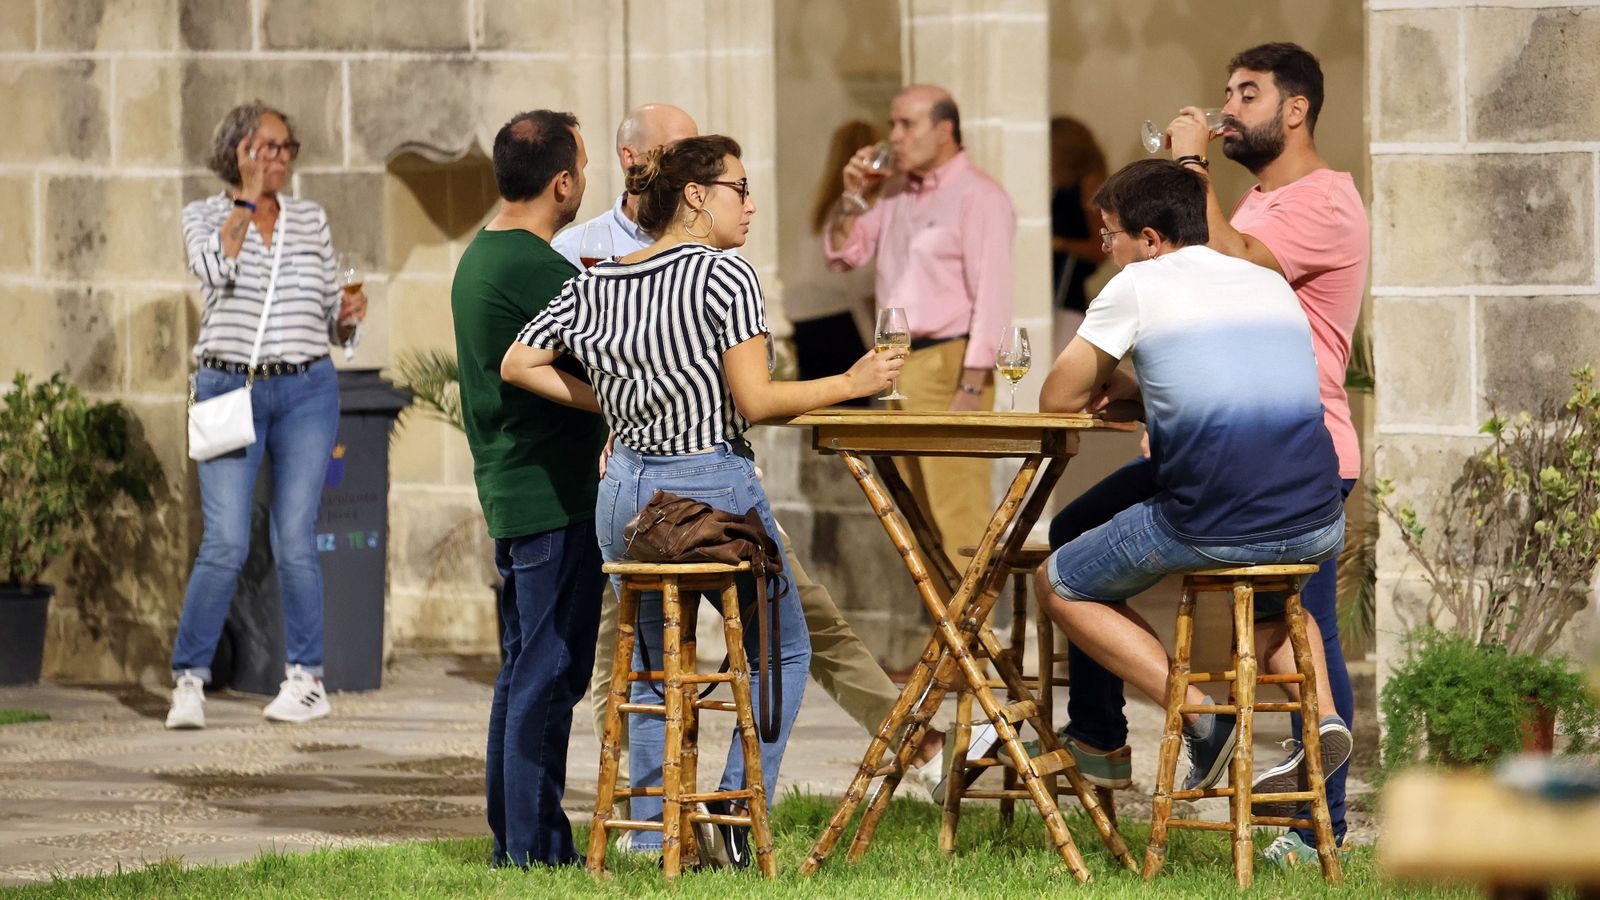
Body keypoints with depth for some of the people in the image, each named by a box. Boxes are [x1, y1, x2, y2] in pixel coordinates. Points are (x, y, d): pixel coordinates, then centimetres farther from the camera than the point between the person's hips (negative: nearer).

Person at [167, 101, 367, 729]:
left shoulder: (311, 221, 13)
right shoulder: (205, 216, 6)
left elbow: (333, 322, 17)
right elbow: (214, 266, -17)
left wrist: (348, 315, -5)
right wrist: (246, 198, -14)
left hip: (306, 392, 2)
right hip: (229, 390, -2)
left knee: (295, 543, -2)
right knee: (225, 545, -10)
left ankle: (307, 679, 8)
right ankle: (189, 681, 0)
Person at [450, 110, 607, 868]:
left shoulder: (478, 258, 13)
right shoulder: (538, 271, -18)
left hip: (508, 486, 10)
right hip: (553, 493, -10)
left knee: (523, 669, 16)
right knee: (550, 673, -7)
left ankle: (512, 839, 20)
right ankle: (535, 848, -5)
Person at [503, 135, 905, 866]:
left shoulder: (595, 285, 6)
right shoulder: (726, 275, -11)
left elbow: (518, 364, 8)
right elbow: (755, 402, -14)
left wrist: (605, 402, 12)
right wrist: (850, 385, -4)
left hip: (626, 488, 5)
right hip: (713, 488, -5)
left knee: (651, 668, 18)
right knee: (783, 652, 14)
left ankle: (653, 831, 13)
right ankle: (740, 805, 1)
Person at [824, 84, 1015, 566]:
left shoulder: (977, 197, -9)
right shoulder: (898, 194, 16)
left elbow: (991, 296, -14)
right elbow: (844, 254, 22)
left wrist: (971, 387, -19)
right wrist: (852, 196, 4)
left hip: (949, 363, -8)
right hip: (899, 366, 8)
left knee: (960, 516, -12)